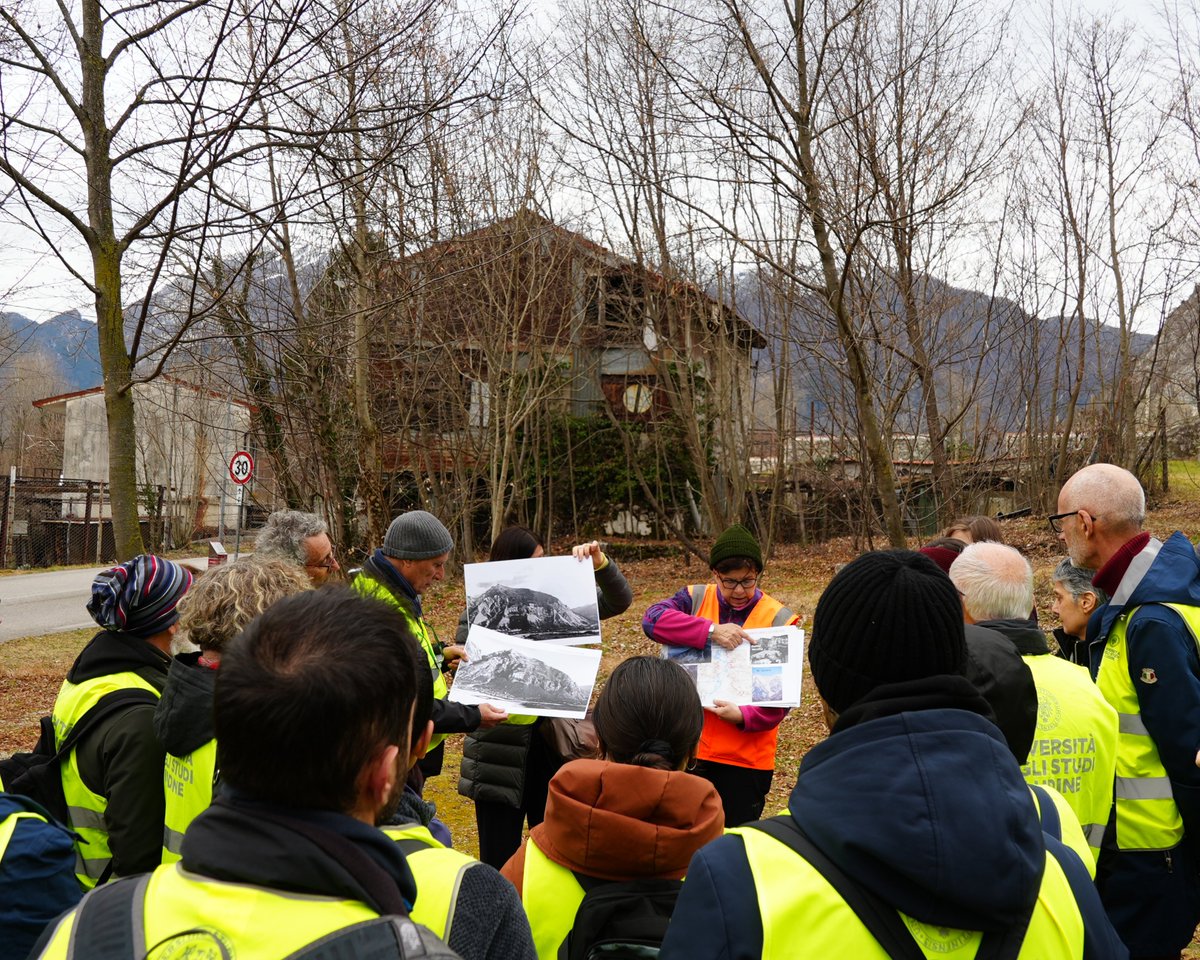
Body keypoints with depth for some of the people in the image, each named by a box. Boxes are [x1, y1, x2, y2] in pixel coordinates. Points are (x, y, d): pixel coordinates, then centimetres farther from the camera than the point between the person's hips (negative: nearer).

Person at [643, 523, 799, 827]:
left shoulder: (780, 620, -3)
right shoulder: (696, 599, 2)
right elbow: (653, 618, -18)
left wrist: (744, 717, -24)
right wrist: (711, 631, -27)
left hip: (746, 758, -2)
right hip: (689, 747, 2)